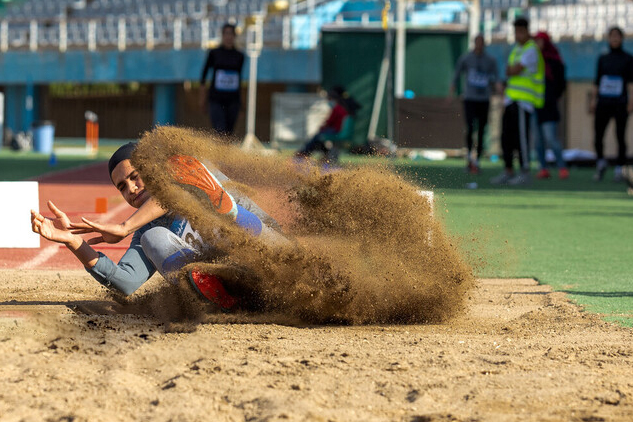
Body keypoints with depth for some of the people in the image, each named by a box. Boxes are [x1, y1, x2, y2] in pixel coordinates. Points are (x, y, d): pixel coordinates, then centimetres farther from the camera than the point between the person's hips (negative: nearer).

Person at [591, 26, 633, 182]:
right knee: (598, 135, -6)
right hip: (603, 103, 2)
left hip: (620, 103, -2)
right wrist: (593, 99, 7)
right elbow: (597, 81, 15)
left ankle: (619, 169, 4)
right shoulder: (602, 59, 13)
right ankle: (601, 163, 15)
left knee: (620, 137, -4)